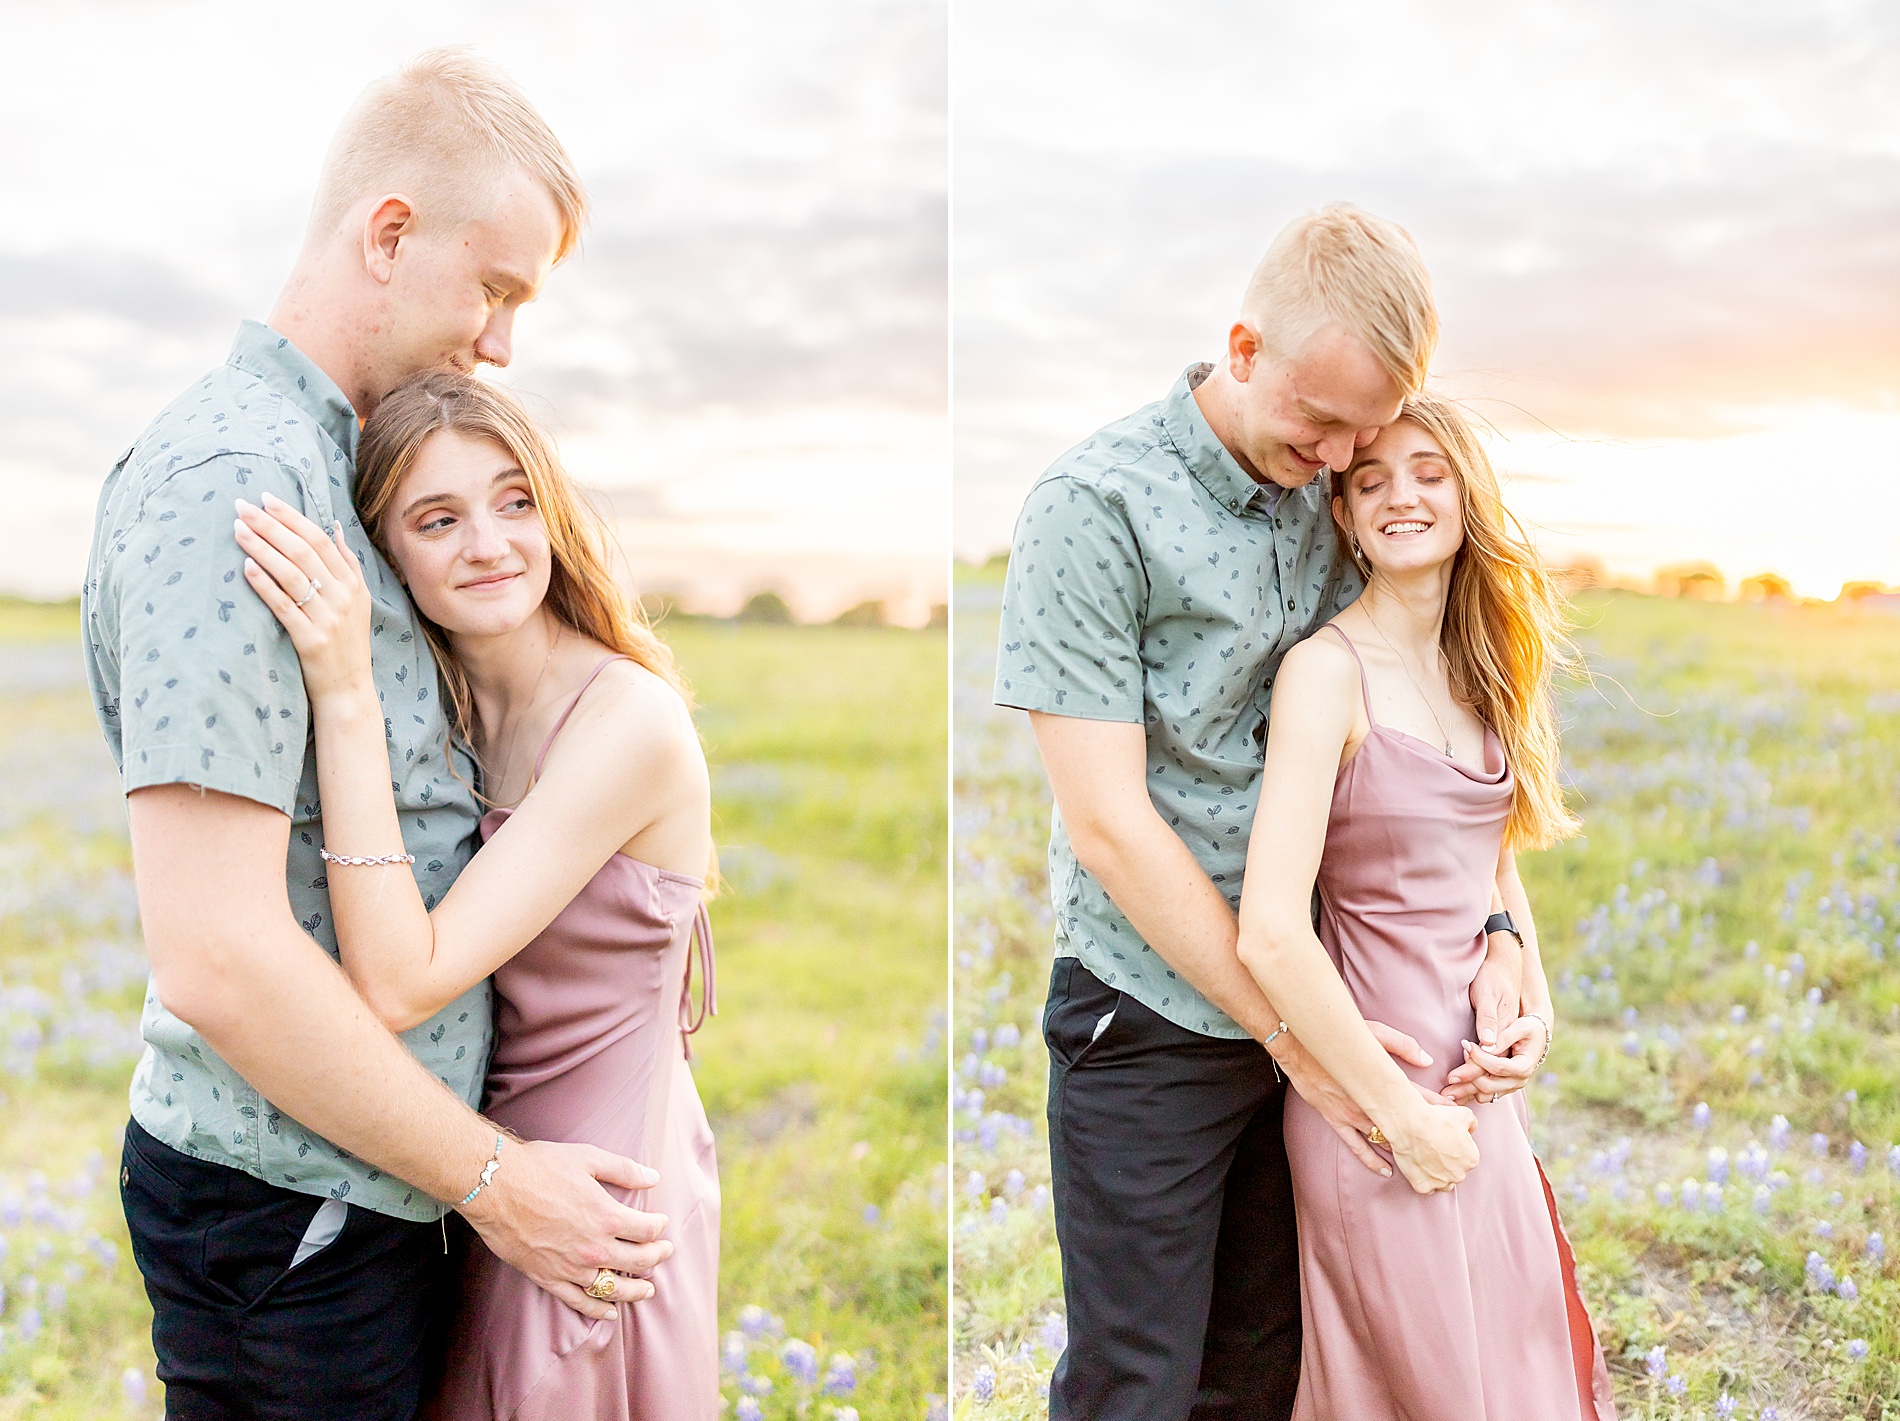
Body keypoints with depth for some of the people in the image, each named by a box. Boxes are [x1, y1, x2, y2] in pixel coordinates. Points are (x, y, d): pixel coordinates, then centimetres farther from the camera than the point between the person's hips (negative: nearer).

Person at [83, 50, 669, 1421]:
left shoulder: (328, 467, 11)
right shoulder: (230, 478, -20)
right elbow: (217, 956, -26)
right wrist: (494, 1179, -17)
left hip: (374, 1184, 9)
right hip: (291, 1207, -9)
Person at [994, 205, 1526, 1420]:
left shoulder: (1338, 499, 4)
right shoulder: (1096, 507, -14)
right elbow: (1107, 822, -17)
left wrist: (1495, 932, -4)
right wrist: (1289, 1031, -13)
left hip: (1310, 1019, 5)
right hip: (1152, 1020, -5)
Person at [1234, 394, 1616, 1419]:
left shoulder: (1480, 673, 7)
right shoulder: (1327, 670, -17)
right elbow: (1271, 935, -24)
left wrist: (1536, 1011, 3)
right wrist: (1403, 1116, -17)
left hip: (1480, 1077, 7)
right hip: (1376, 1089, -7)